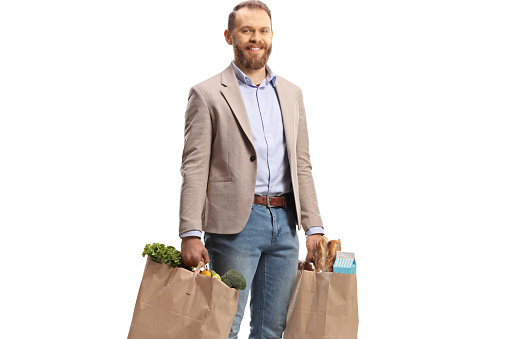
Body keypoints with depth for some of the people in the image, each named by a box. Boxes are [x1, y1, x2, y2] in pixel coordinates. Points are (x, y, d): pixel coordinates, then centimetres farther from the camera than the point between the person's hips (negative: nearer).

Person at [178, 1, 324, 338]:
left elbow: (302, 165, 14)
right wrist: (191, 234, -15)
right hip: (235, 223, -5)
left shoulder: (291, 93, 15)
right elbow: (194, 169, -6)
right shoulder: (207, 94, -1)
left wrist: (314, 228, 7)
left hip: (285, 223, 5)